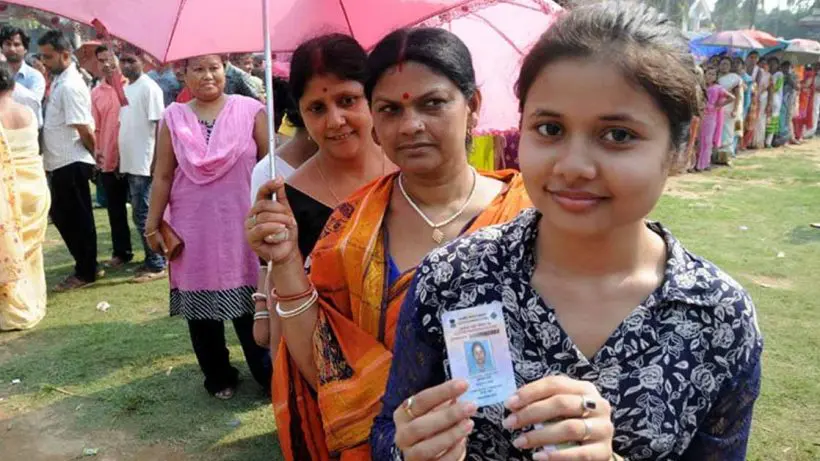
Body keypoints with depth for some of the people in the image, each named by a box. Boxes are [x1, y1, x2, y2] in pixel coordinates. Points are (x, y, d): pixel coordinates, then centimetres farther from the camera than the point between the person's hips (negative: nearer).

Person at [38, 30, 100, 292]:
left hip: (71, 164, -10)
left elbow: (85, 130, -21)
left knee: (76, 219, 1)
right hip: (61, 163, 10)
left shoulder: (70, 86, -18)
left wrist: (94, 153, -6)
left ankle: (85, 272, 14)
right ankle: (86, 266, 26)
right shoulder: (59, 81, 12)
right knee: (62, 216, 16)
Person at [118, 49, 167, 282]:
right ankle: (153, 260, 21)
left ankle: (157, 265, 2)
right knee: (141, 214, 13)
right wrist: (121, 158, 16)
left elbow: (159, 125, -14)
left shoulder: (150, 88, -10)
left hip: (145, 164, -8)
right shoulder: (125, 89, 14)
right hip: (130, 163, 9)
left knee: (143, 215, -6)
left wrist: (157, 160, -19)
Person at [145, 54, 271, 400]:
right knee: (200, 308, 9)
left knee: (251, 305, 3)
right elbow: (162, 176, 5)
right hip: (194, 231, 2)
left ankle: (268, 374, 20)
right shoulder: (173, 118, 4)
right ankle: (218, 377, 26)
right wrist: (153, 224, 4)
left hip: (242, 227, -2)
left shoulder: (250, 110, -1)